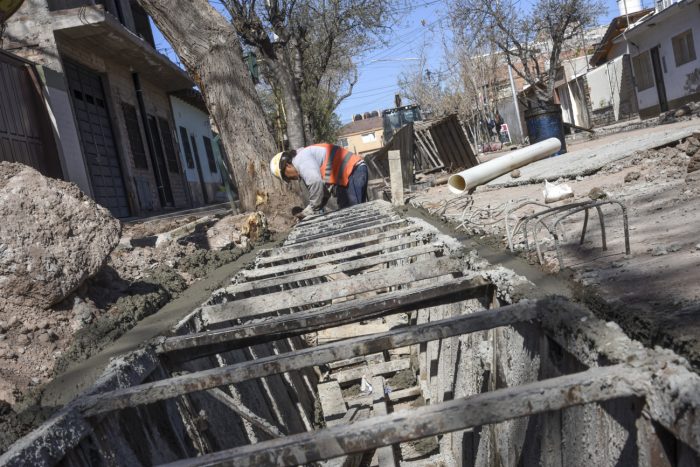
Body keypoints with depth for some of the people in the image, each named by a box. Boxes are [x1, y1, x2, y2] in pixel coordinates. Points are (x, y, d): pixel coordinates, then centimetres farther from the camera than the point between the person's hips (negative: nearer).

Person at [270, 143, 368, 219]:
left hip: (354, 171, -11)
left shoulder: (300, 159, -7)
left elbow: (315, 183, -24)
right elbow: (324, 191, 18)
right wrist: (306, 213, 9)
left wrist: (313, 210, -10)